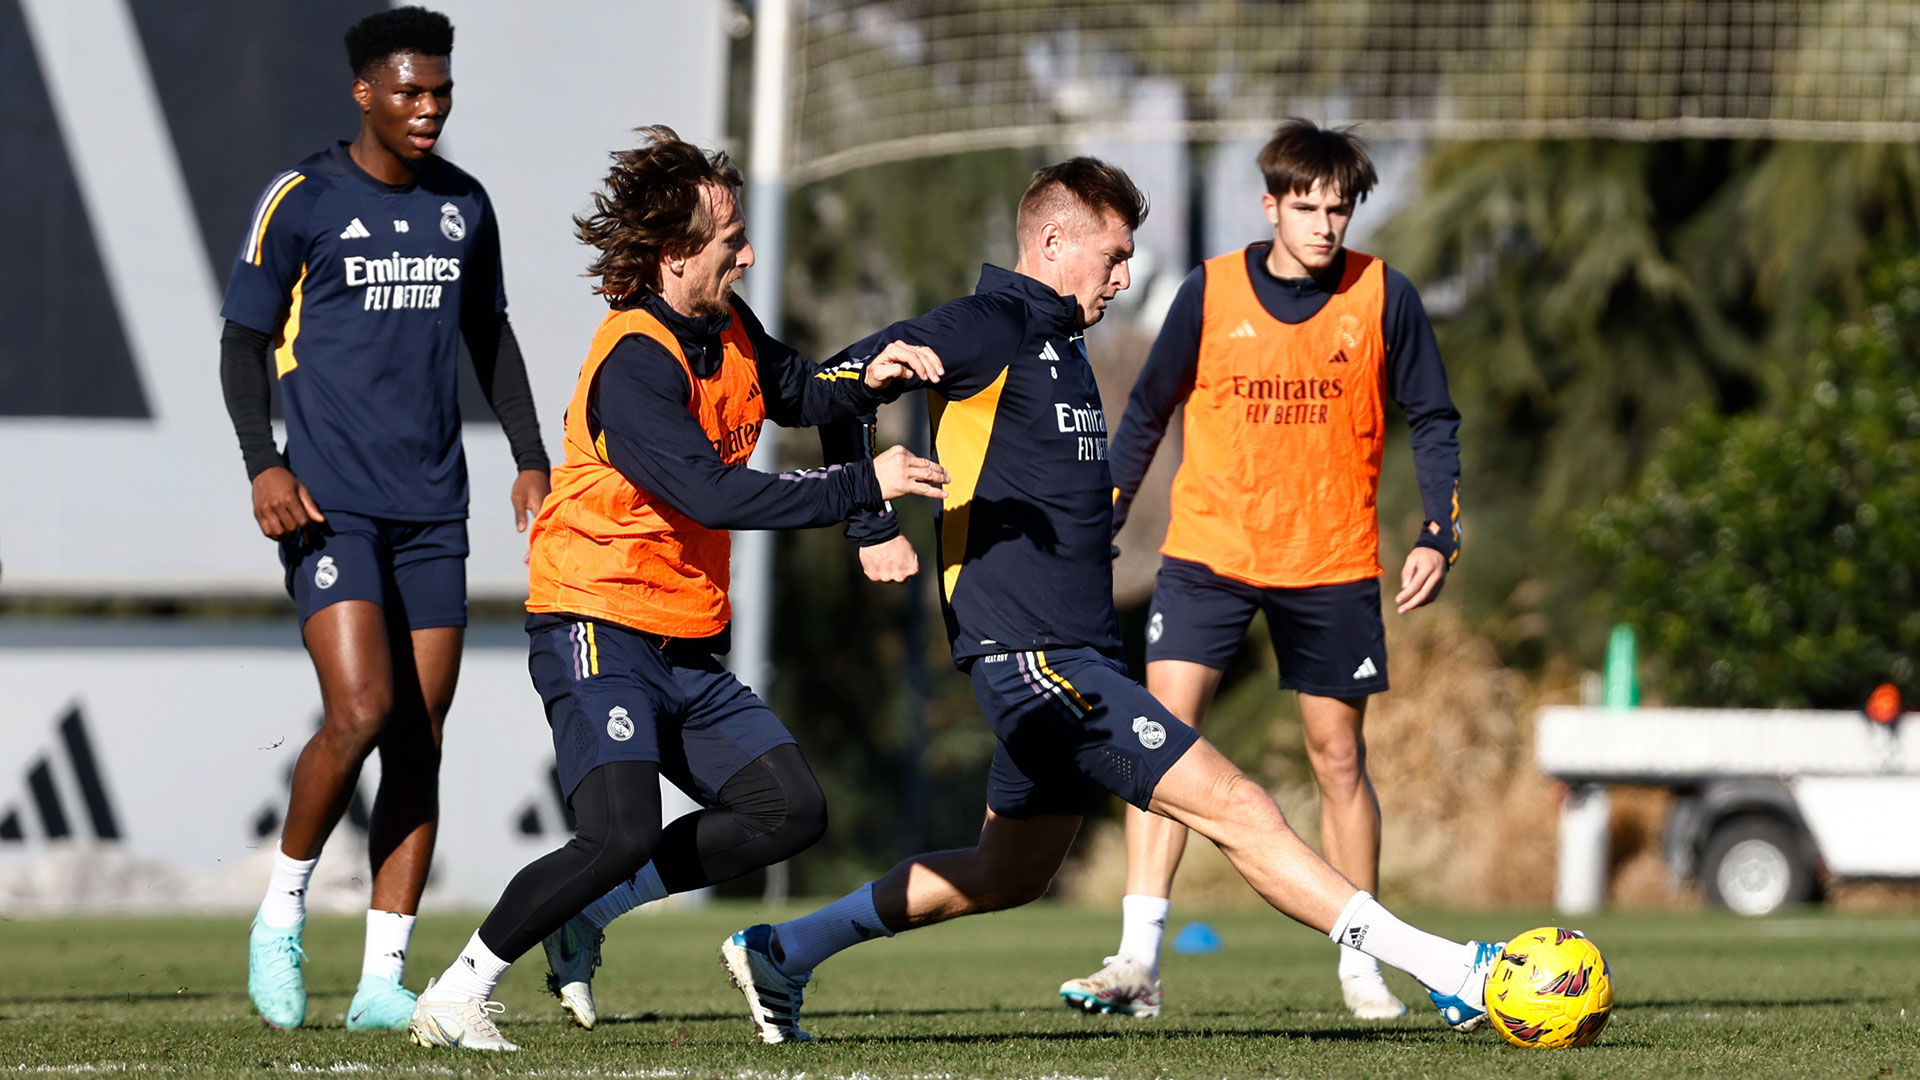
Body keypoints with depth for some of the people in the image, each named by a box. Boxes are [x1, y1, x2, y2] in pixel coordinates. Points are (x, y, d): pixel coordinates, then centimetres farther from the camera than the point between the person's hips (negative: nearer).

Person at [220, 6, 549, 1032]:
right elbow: (243, 340, 0)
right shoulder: (301, 201, -3)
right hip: (331, 504, -5)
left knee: (422, 738, -1)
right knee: (361, 711, -18)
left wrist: (530, 457, 14)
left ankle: (383, 981, 1)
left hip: (432, 508, 5)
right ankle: (282, 911, 5)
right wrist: (264, 465, -13)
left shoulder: (464, 206, 12)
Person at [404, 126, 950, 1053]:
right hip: (599, 631, -9)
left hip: (687, 649, 9)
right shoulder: (634, 362, -20)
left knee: (791, 812, 3)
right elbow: (716, 494, -28)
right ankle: (456, 994, -12)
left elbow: (790, 391, 28)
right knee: (621, 833, -24)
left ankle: (596, 903, 10)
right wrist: (866, 486, -25)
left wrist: (864, 379, 6)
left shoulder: (725, 330, 7)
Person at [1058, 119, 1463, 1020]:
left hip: (1332, 564, 0)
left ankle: (1360, 966, 20)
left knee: (1338, 755, 6)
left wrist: (1437, 537, -5)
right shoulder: (1209, 293, -2)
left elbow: (1433, 422, 5)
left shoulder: (1383, 297, -3)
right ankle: (1138, 960, -17)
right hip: (1208, 551, 0)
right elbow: (1146, 413, 8)